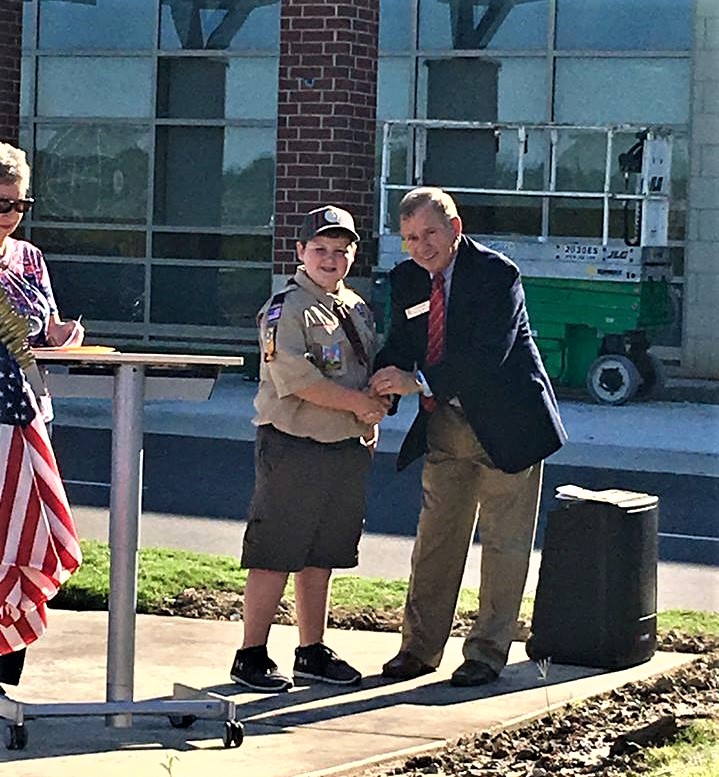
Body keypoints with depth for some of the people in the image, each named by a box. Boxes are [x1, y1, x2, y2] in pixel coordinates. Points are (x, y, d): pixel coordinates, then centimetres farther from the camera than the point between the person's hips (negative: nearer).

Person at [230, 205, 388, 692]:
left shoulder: (357, 309, 16)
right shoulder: (287, 309, -9)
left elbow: (371, 370, 26)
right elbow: (296, 379, -19)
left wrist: (372, 419, 6)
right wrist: (357, 404, -14)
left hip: (347, 448, 8)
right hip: (293, 446, -8)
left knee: (321, 558, 14)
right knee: (275, 557, -4)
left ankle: (313, 652, 22)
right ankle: (252, 655, 3)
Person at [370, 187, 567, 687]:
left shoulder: (497, 275, -19)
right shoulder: (407, 280, 1)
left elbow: (488, 358, -27)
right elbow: (400, 346, 3)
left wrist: (418, 381, -33)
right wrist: (380, 392, -17)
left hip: (505, 423, -6)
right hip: (445, 425, 6)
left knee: (503, 543, 3)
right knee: (436, 537, 10)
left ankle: (487, 652, 11)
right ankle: (420, 647, 18)